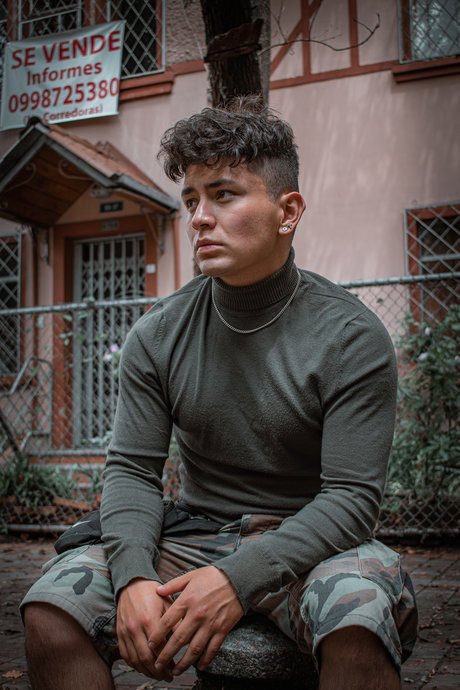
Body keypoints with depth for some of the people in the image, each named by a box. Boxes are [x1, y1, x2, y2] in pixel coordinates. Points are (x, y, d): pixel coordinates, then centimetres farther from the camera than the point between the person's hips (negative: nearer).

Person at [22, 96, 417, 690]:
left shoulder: (352, 338, -10)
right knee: (51, 607, -20)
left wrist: (239, 579, -27)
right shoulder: (157, 335, 2)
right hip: (193, 534, 3)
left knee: (360, 615, -37)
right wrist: (134, 576, -19)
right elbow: (132, 468, 1)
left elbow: (352, 495, -14)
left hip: (306, 542, -2)